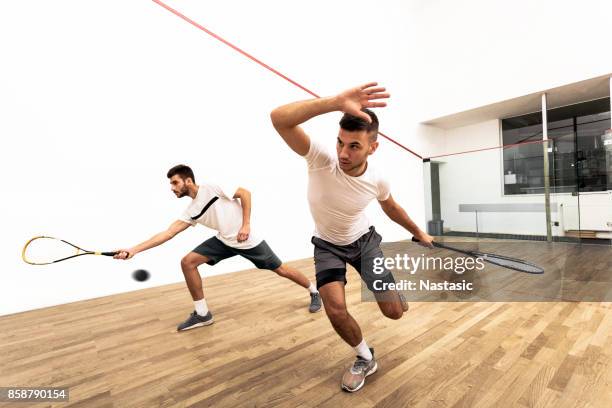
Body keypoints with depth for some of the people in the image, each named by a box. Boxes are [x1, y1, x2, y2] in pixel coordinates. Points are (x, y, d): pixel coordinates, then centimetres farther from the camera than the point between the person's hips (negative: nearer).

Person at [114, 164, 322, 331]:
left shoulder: (211, 188, -15)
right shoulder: (190, 212, 2)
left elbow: (245, 193, -13)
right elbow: (167, 233, 0)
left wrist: (246, 225, -19)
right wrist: (134, 250, -6)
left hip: (247, 240, -6)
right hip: (224, 241, 6)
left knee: (281, 270, 3)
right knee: (188, 262, -6)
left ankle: (314, 292, 30)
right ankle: (202, 313, 7)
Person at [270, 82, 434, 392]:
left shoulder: (377, 180, -20)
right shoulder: (321, 160, -31)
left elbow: (392, 209, 4)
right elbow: (278, 118, -46)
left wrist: (419, 233, 18)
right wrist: (337, 102, -60)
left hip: (364, 240, 2)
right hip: (328, 245, -1)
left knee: (394, 311, 0)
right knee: (336, 309, -20)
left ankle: (393, 289, 41)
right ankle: (365, 358, 14)